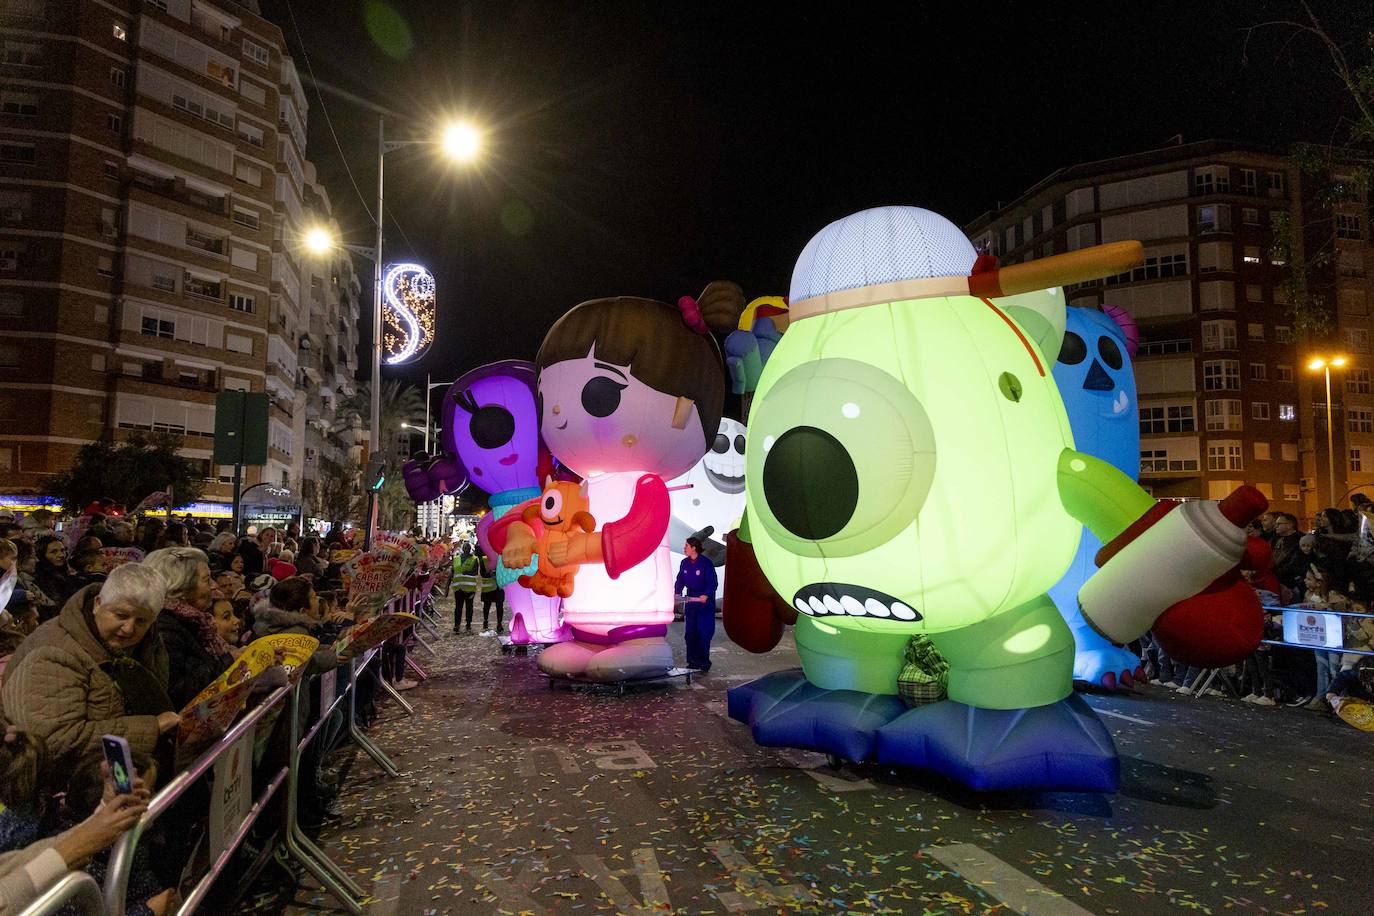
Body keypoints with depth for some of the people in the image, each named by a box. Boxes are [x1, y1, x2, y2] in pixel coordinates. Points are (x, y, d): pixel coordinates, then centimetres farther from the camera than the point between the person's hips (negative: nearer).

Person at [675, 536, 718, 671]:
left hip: (705, 600, -5)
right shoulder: (684, 563, 4)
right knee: (690, 630, 4)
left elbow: (712, 582, -15)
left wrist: (706, 595, -28)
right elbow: (680, 580, 9)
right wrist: (677, 593, -7)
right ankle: (693, 661, 13)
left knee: (704, 631, -5)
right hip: (691, 598, 5)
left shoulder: (706, 562, -13)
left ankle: (704, 662, 6)